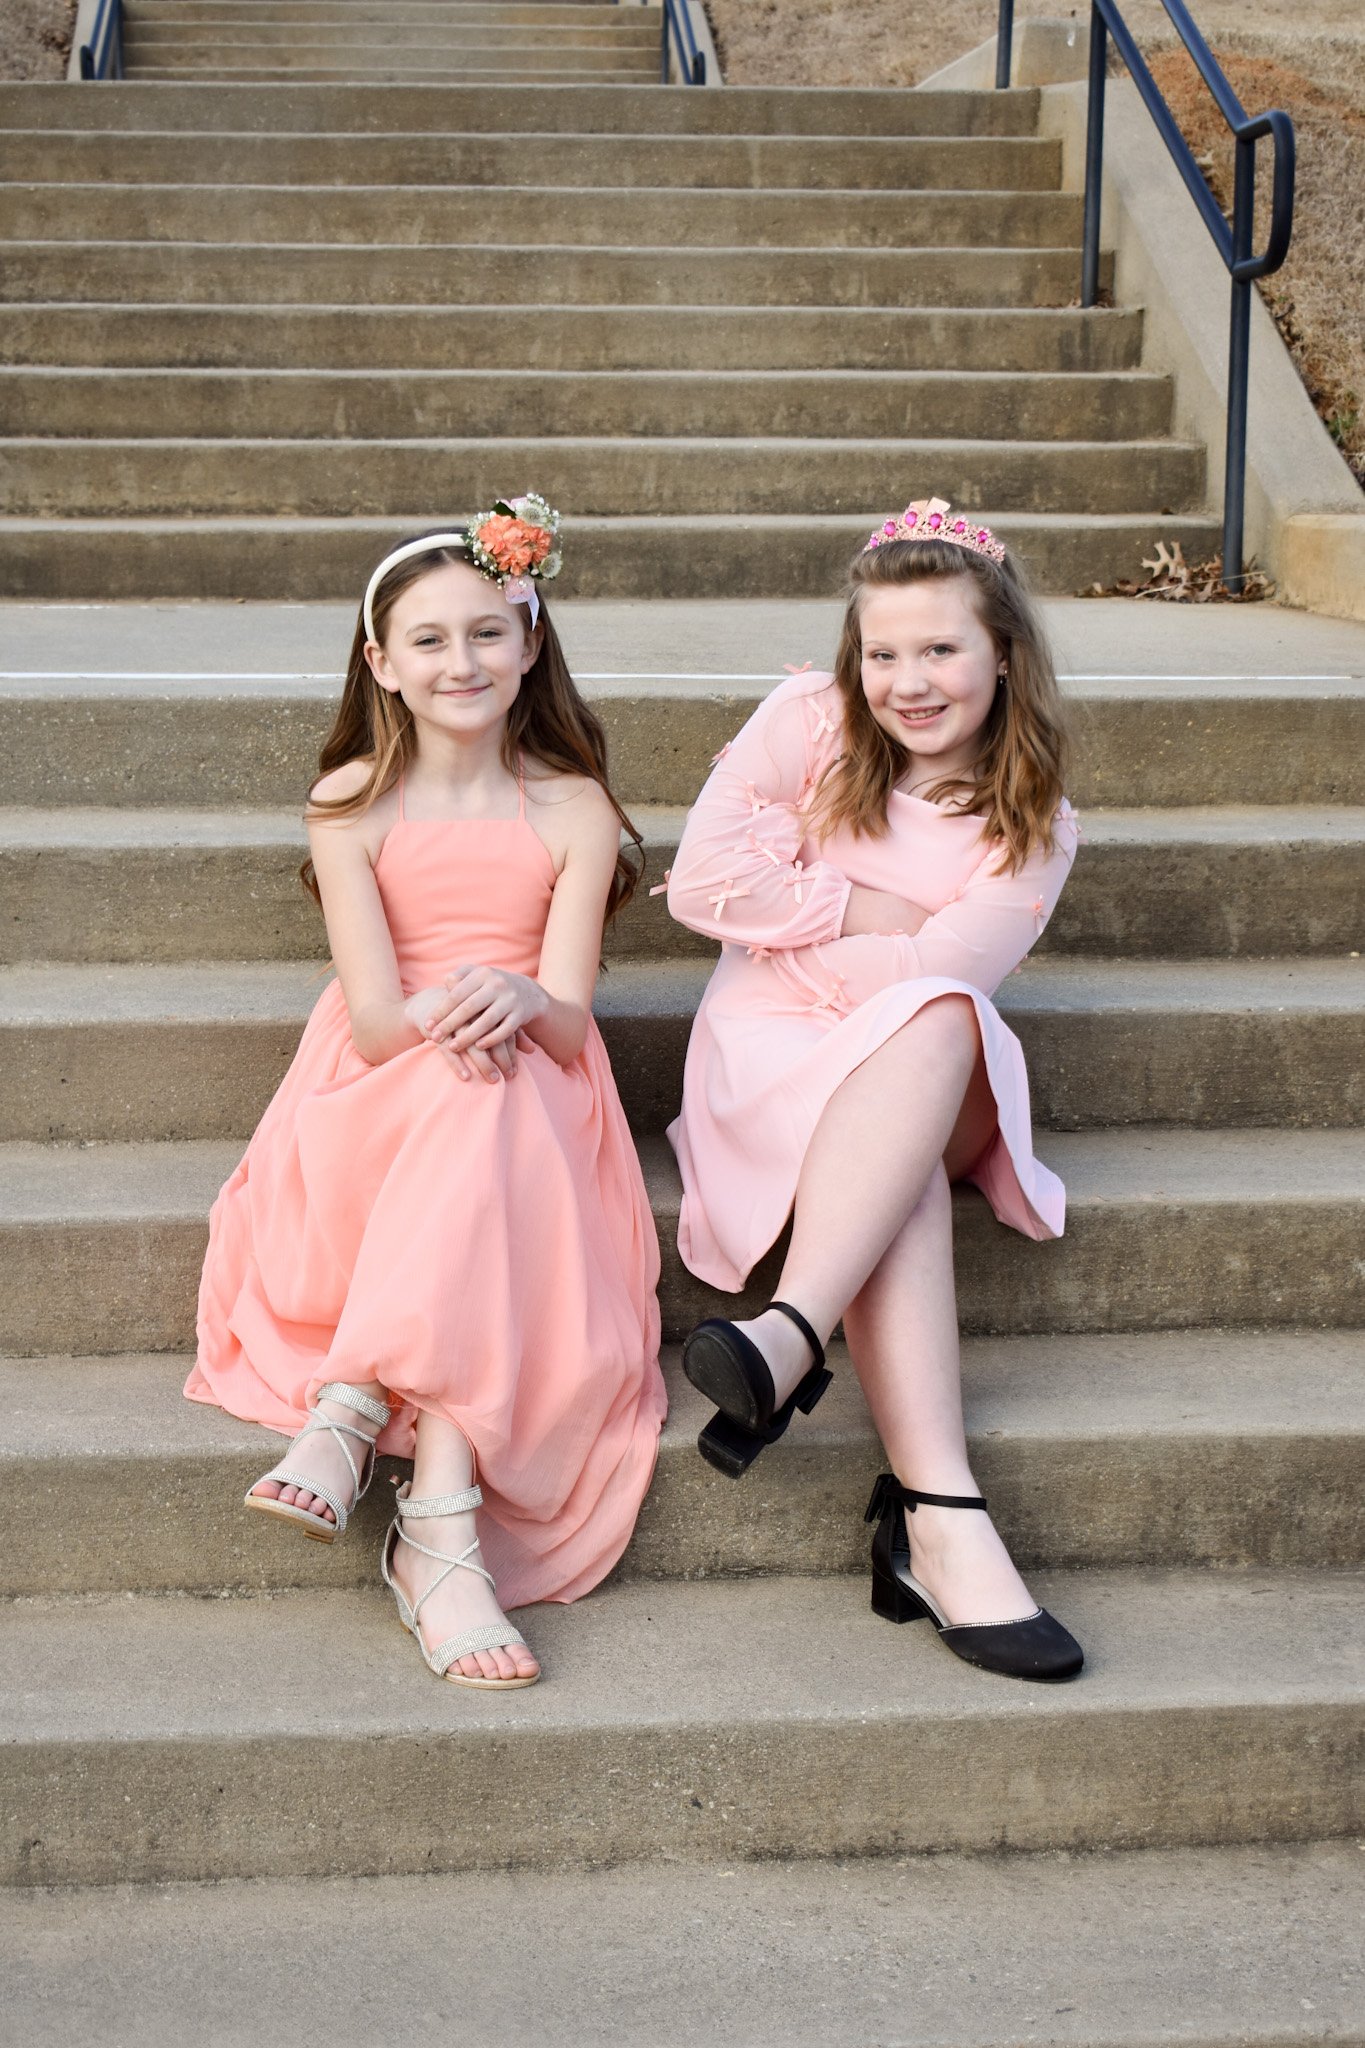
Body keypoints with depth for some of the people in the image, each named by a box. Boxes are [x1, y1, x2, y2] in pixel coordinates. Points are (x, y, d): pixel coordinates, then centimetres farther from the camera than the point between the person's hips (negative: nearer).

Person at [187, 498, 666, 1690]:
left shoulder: (573, 809, 1)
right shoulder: (353, 805, 0)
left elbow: (568, 1020, -7)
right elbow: (377, 1018, -8)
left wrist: (519, 1000, -31)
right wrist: (451, 1021, -31)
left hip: (528, 1100, 1)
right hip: (382, 1094, 0)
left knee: (484, 1117, -36)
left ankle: (348, 1411, -39)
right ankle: (444, 1530, -42)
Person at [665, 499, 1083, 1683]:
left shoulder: (1033, 828, 4)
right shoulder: (808, 725, 4)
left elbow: (939, 980, -12)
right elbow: (700, 884, -6)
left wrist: (790, 918, -7)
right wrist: (866, 910, -5)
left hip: (934, 1081, 1)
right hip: (771, 1053, -1)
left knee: (933, 1032, -39)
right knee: (904, 1171, -37)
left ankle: (789, 1338, -51)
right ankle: (938, 1518, -49)